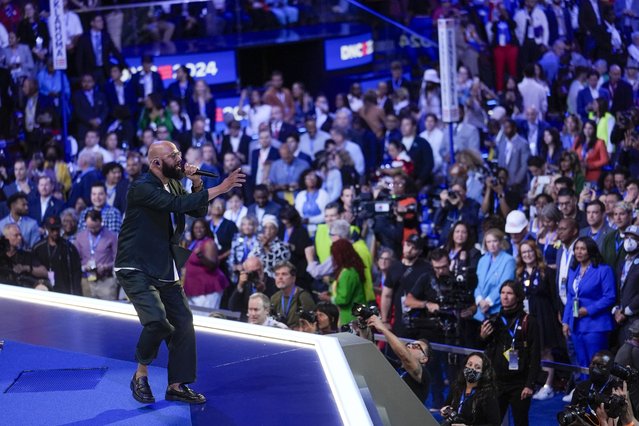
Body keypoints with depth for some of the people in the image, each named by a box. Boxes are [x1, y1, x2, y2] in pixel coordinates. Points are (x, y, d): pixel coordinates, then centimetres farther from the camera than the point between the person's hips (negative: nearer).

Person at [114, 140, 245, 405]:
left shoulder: (173, 186, 9)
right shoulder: (142, 188, -17)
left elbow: (198, 211, 15)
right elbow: (177, 204, -30)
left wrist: (197, 185, -4)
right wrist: (220, 189, -31)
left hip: (166, 271, 8)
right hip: (136, 270, -8)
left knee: (184, 324, 5)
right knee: (157, 321, -25)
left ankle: (177, 385, 16)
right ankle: (141, 375, -2)